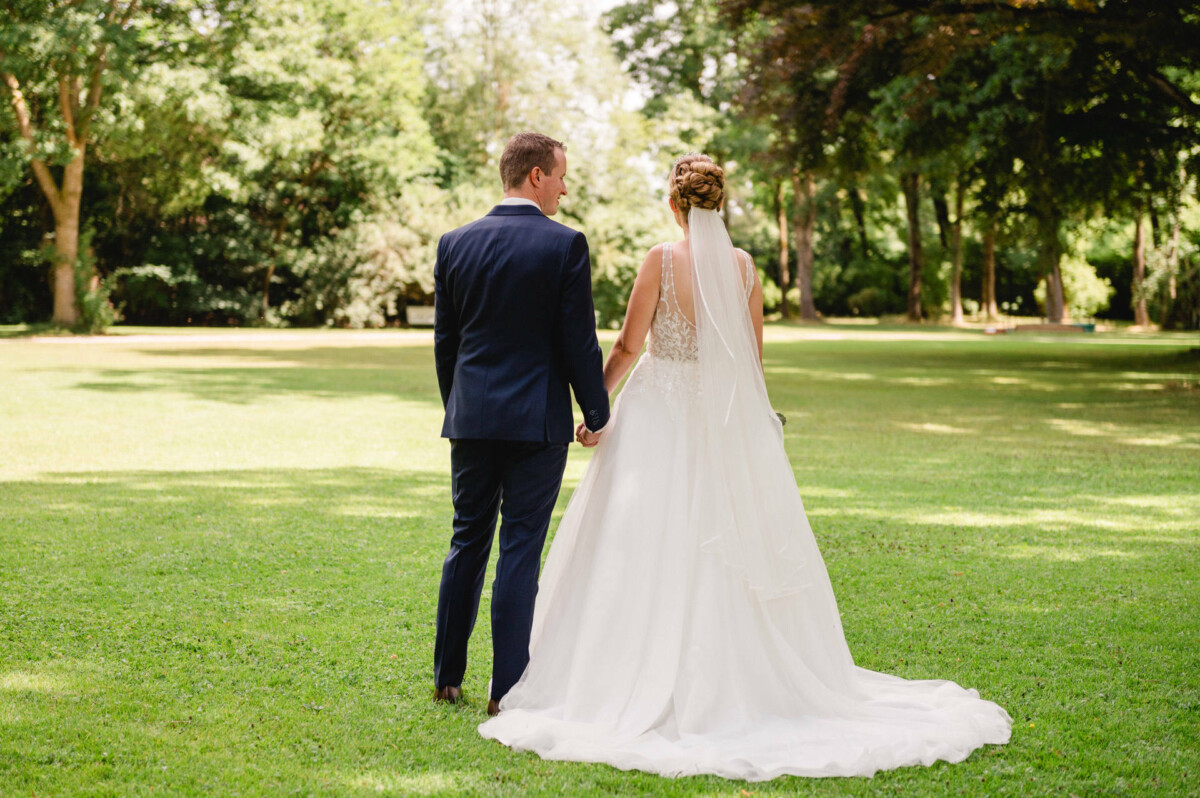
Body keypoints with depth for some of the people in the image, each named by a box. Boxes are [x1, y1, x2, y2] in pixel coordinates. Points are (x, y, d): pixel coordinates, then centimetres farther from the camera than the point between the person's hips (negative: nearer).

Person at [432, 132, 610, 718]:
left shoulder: (456, 243, 4)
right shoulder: (565, 245, -9)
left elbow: (445, 339, 9)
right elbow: (579, 340, -8)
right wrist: (597, 413, 3)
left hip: (470, 418, 4)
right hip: (537, 418, -4)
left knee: (468, 540, 15)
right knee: (520, 548, 1)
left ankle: (447, 677, 21)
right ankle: (506, 688, 4)